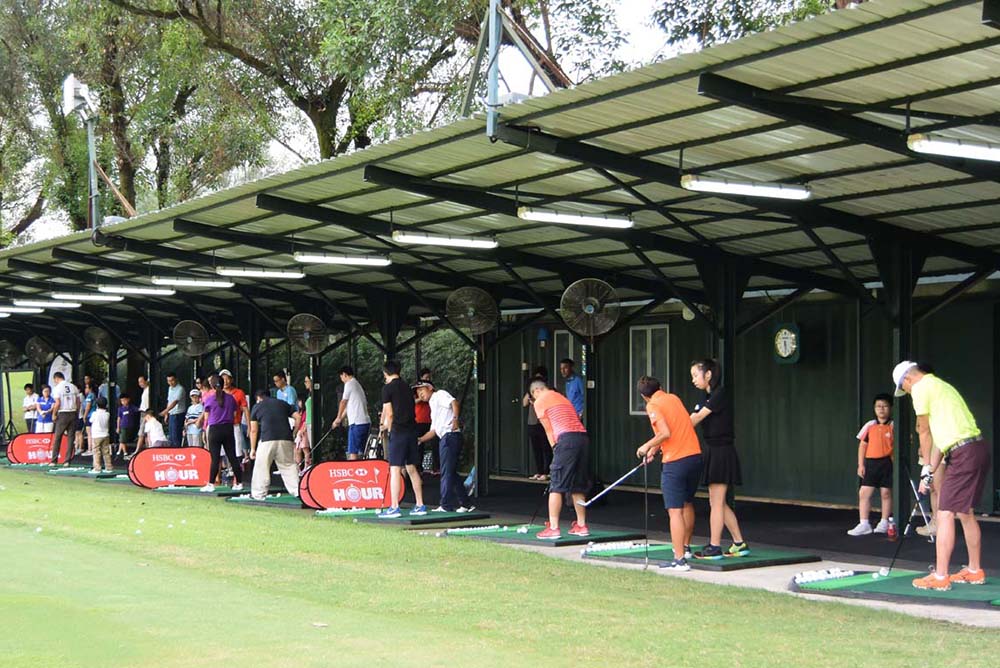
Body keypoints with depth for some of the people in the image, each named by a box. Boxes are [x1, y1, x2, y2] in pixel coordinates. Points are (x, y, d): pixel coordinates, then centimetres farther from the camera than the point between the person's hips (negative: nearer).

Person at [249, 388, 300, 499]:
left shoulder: (257, 407, 17)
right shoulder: (283, 403, 23)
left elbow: (253, 430, 14)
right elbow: (298, 417, 13)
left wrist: (252, 449, 18)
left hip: (267, 440, -2)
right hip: (286, 440, 3)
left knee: (261, 468, 5)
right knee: (289, 467, 9)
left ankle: (259, 494, 5)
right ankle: (297, 491, 3)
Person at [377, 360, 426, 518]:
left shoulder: (388, 388, -5)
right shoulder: (407, 388, 15)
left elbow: (389, 413, -7)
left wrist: (387, 427, 10)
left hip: (398, 432, -7)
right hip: (412, 430, 7)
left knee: (395, 470, -6)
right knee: (412, 469, 13)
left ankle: (394, 508, -8)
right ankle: (420, 505, 13)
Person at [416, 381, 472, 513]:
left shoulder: (440, 395, 3)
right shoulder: (433, 405, 29)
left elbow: (455, 403, -16)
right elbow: (433, 431, 28)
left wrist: (455, 418, -29)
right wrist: (420, 440, 17)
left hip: (450, 436, -10)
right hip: (445, 438, 10)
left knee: (446, 472, -7)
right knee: (452, 473, 12)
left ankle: (446, 505, -5)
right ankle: (464, 503, 15)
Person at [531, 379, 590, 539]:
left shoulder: (540, 402, 10)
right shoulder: (563, 398, 30)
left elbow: (549, 430, 8)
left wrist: (555, 449, 14)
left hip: (566, 439, -7)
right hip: (583, 436, 7)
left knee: (556, 486, -4)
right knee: (577, 485, 16)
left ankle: (553, 528, -8)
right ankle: (581, 525, 20)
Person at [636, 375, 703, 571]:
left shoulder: (653, 405, -7)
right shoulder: (674, 398, 15)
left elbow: (666, 433, -18)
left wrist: (647, 446, -4)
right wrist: (654, 449, 27)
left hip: (675, 462, -8)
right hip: (695, 455, 8)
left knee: (675, 511, -6)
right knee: (688, 504, 23)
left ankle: (680, 559, -10)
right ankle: (685, 548, 38)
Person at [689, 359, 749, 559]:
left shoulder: (721, 393, -13)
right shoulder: (706, 398, 15)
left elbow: (695, 419, -17)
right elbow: (689, 422, 7)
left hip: (722, 452, -9)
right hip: (712, 452, 9)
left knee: (716, 503, -4)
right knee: (719, 503, 12)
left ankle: (714, 547, 1)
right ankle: (740, 544, 18)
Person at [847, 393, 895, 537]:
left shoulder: (893, 426, -2)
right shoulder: (869, 426, 5)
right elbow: (862, 445, 9)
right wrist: (861, 464, 4)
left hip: (887, 463, -3)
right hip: (870, 462, 3)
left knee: (886, 493, 6)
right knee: (864, 493, -2)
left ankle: (884, 523, 19)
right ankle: (863, 524, 1)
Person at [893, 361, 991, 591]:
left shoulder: (921, 389, -5)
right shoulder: (941, 386, 22)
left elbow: (925, 432, 2)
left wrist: (926, 470, 14)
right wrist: (931, 471, 18)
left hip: (964, 453, -10)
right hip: (978, 449, 10)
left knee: (945, 514, -8)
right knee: (966, 512, 19)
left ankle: (940, 576, -9)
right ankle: (975, 571, 28)